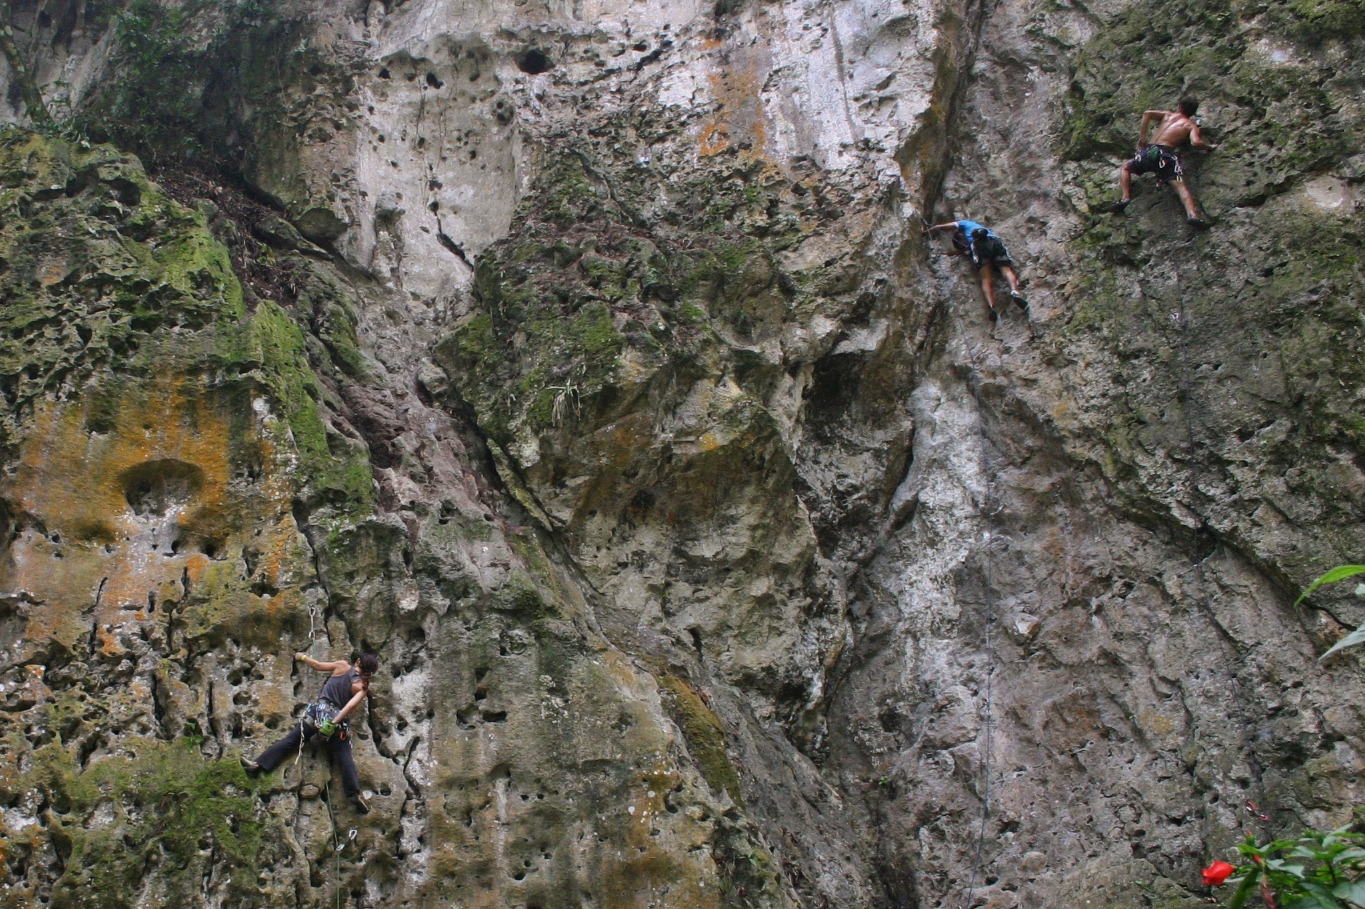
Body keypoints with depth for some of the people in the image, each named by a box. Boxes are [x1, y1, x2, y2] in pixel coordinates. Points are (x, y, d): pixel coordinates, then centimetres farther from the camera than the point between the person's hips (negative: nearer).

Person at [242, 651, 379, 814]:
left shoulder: (342, 666, 3)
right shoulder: (362, 687, -2)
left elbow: (317, 665, 12)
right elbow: (352, 705, -16)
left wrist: (303, 657, 29)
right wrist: (335, 722, -20)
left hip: (320, 712, 1)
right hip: (341, 720, 0)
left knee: (290, 741, 4)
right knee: (345, 757, 0)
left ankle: (258, 765, -2)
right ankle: (355, 793, -11)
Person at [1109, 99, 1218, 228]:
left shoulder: (1168, 114, 27)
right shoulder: (1191, 125, 17)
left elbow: (1147, 113, 13)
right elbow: (1195, 142, -3)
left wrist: (1142, 138, 16)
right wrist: (1209, 146, 18)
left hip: (1149, 151, 3)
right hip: (1166, 153, -3)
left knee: (1125, 167, 27)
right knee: (1180, 185, -14)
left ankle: (1126, 198, 6)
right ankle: (1192, 214, -38)